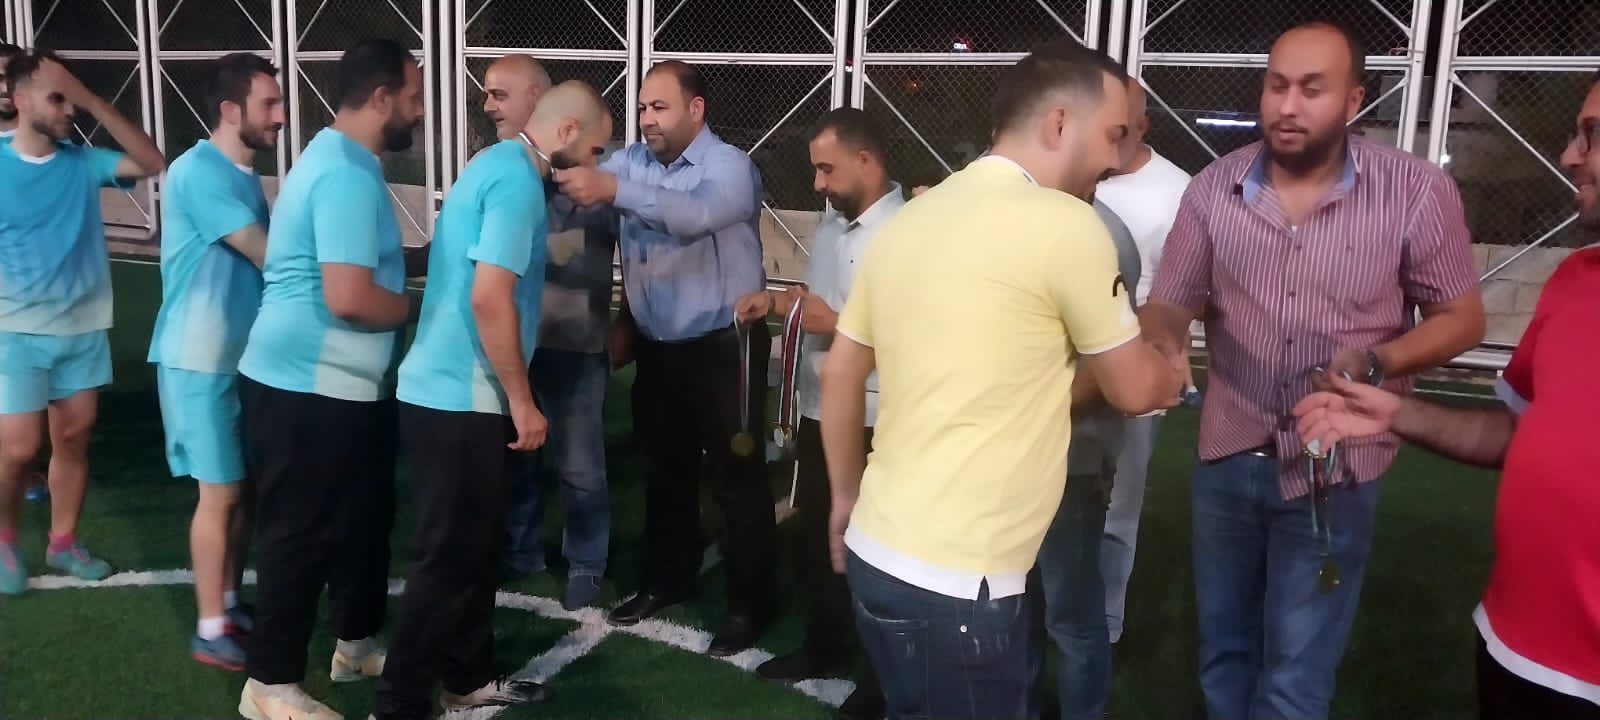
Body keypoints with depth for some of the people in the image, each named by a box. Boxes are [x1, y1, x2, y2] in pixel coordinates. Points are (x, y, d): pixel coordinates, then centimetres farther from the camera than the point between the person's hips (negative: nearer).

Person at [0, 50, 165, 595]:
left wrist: (92, 100, -15)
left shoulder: (82, 163, 0)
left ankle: (63, 542, 28)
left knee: (74, 439, 12)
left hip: (84, 329, 3)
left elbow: (152, 163, -11)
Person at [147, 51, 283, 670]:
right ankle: (211, 630, 8)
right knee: (220, 491, -3)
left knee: (244, 486, 13)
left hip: (242, 355, 8)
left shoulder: (244, 176, 12)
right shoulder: (199, 173, -17)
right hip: (200, 360, -8)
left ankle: (229, 601, 26)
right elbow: (270, 258, -19)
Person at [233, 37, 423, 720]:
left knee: (363, 517, 20)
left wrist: (403, 279, 8)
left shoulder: (342, 160, 12)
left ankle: (356, 644, 36)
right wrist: (414, 306, -12)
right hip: (308, 386, -10)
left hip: (341, 382, 10)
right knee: (302, 533, 2)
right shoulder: (346, 175, -22)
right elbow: (350, 298, -29)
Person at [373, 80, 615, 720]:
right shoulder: (518, 179, -17)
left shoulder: (498, 163, 14)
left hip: (449, 389, 10)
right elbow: (489, 298, -25)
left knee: (476, 546, 18)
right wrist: (521, 403, -17)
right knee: (449, 557, -1)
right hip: (461, 399, -10)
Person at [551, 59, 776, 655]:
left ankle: (750, 603, 17)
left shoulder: (729, 166, -13)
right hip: (657, 347, 6)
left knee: (735, 478, 4)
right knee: (663, 471, 19)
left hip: (722, 347, -6)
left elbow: (697, 214, -35)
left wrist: (614, 190, -45)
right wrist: (553, 181, -28)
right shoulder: (630, 163, 4)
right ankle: (667, 580, 37)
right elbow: (569, 214, -6)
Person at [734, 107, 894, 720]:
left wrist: (834, 326, -25)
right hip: (818, 411, 9)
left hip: (869, 423, -9)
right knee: (815, 536, 21)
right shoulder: (833, 220, 8)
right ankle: (824, 646, 42)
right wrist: (776, 300, 4)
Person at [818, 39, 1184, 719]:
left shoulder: (908, 218, 7)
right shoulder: (1065, 224, -13)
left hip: (877, 551, 7)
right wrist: (1165, 371, 21)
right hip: (955, 582, -7)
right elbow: (1137, 389, -1)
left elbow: (840, 375, 14)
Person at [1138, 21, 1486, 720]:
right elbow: (1166, 308, -2)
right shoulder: (1212, 189, -6)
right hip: (1229, 456, 3)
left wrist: (1374, 362, -23)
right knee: (1223, 649, 20)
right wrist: (1163, 350, -25)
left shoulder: (1418, 191, -12)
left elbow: (1461, 318, -4)